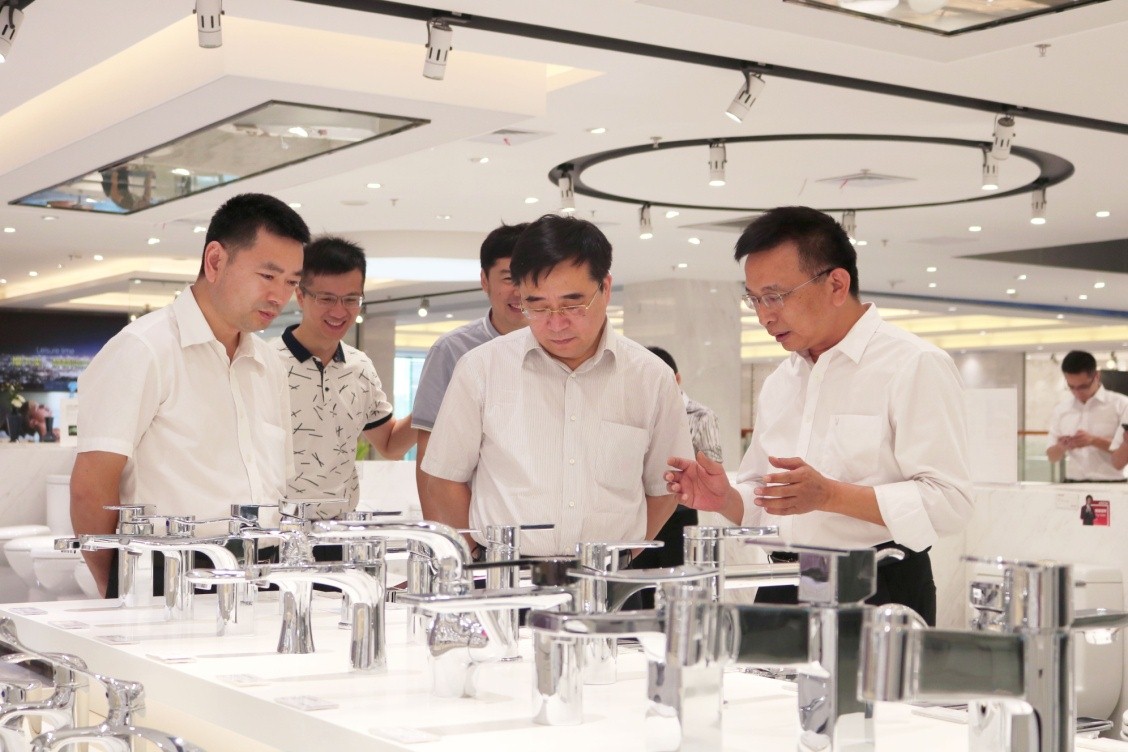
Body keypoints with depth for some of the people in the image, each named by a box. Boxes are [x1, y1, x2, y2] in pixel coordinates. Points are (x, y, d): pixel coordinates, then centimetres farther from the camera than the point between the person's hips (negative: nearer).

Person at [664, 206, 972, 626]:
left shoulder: (915, 366, -8)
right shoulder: (778, 384, 16)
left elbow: (948, 503, -16)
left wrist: (830, 495, -25)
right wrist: (726, 500, -2)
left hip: (878, 594, -6)